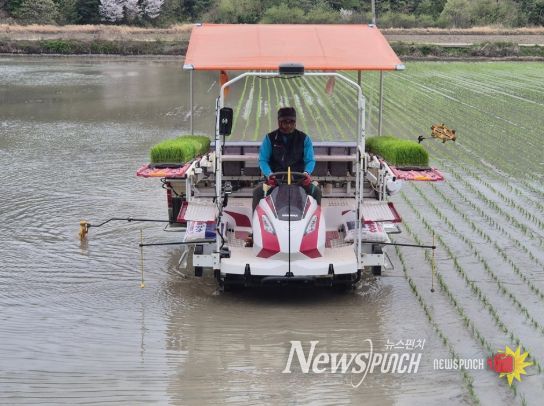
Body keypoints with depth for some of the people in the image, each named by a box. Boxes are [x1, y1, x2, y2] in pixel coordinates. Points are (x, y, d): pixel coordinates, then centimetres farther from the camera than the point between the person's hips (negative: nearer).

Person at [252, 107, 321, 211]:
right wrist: (269, 174, -18)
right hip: (275, 179, 0)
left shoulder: (304, 139, 6)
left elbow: (310, 160, 3)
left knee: (316, 191, -22)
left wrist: (306, 172, -18)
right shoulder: (270, 138, 4)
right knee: (258, 191, -25)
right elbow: (263, 160, 1)